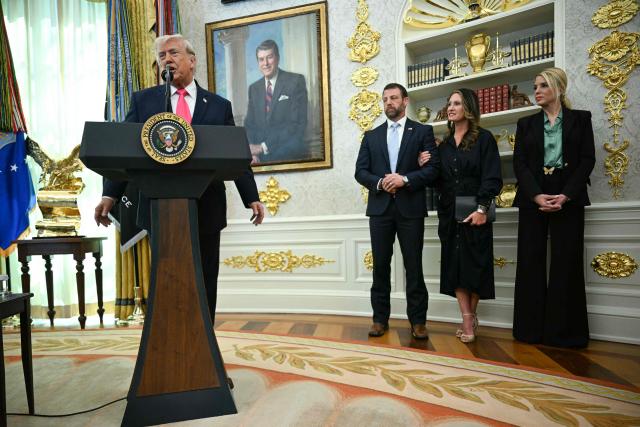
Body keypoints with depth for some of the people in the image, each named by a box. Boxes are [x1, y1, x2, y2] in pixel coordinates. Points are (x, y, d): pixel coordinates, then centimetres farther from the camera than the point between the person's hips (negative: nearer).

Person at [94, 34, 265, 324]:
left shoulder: (219, 105, 9)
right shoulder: (143, 100, 10)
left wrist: (251, 197, -2)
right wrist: (109, 195, -7)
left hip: (206, 210, 0)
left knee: (205, 282, 8)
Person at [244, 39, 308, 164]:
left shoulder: (296, 81, -2)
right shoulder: (254, 88, 14)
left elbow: (298, 123, -10)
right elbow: (249, 123, 12)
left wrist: (264, 146, -13)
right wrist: (253, 152, -8)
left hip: (292, 156, -2)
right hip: (262, 158, 3)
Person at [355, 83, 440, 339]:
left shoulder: (423, 132, 6)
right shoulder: (371, 136, 13)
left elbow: (433, 168, -3)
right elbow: (360, 171, 6)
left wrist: (405, 179, -17)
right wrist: (379, 182, -12)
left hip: (411, 208, -2)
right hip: (380, 208, 3)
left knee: (413, 267, 3)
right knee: (380, 266, 7)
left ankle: (418, 321, 15)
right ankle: (380, 318, 18)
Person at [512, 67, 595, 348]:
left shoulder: (580, 119, 11)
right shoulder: (526, 124, 14)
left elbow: (587, 159, 1)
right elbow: (519, 162, 3)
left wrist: (566, 195, -13)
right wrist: (537, 196, -12)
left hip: (569, 198, -1)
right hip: (533, 199, 1)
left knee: (566, 263, -2)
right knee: (530, 262, -1)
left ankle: (565, 331, 8)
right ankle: (531, 328, 8)